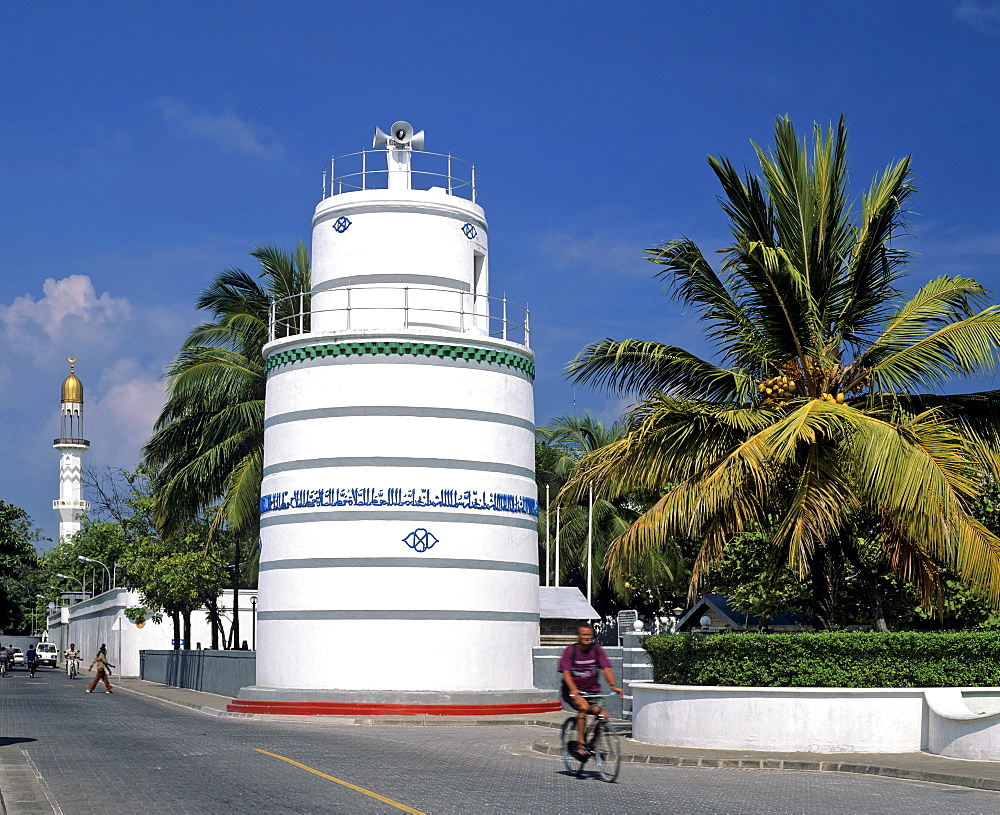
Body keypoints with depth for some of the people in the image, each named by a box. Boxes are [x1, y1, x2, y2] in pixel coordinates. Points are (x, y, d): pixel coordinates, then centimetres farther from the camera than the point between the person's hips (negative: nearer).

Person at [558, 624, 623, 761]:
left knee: (603, 714, -18)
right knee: (584, 706, -33)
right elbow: (566, 672, -17)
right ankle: (580, 744, -26)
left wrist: (613, 685, -25)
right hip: (572, 691, -3)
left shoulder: (596, 649, 0)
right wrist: (573, 689, -34)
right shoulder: (571, 650, -8)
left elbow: (606, 668, -7)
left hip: (592, 690, 3)